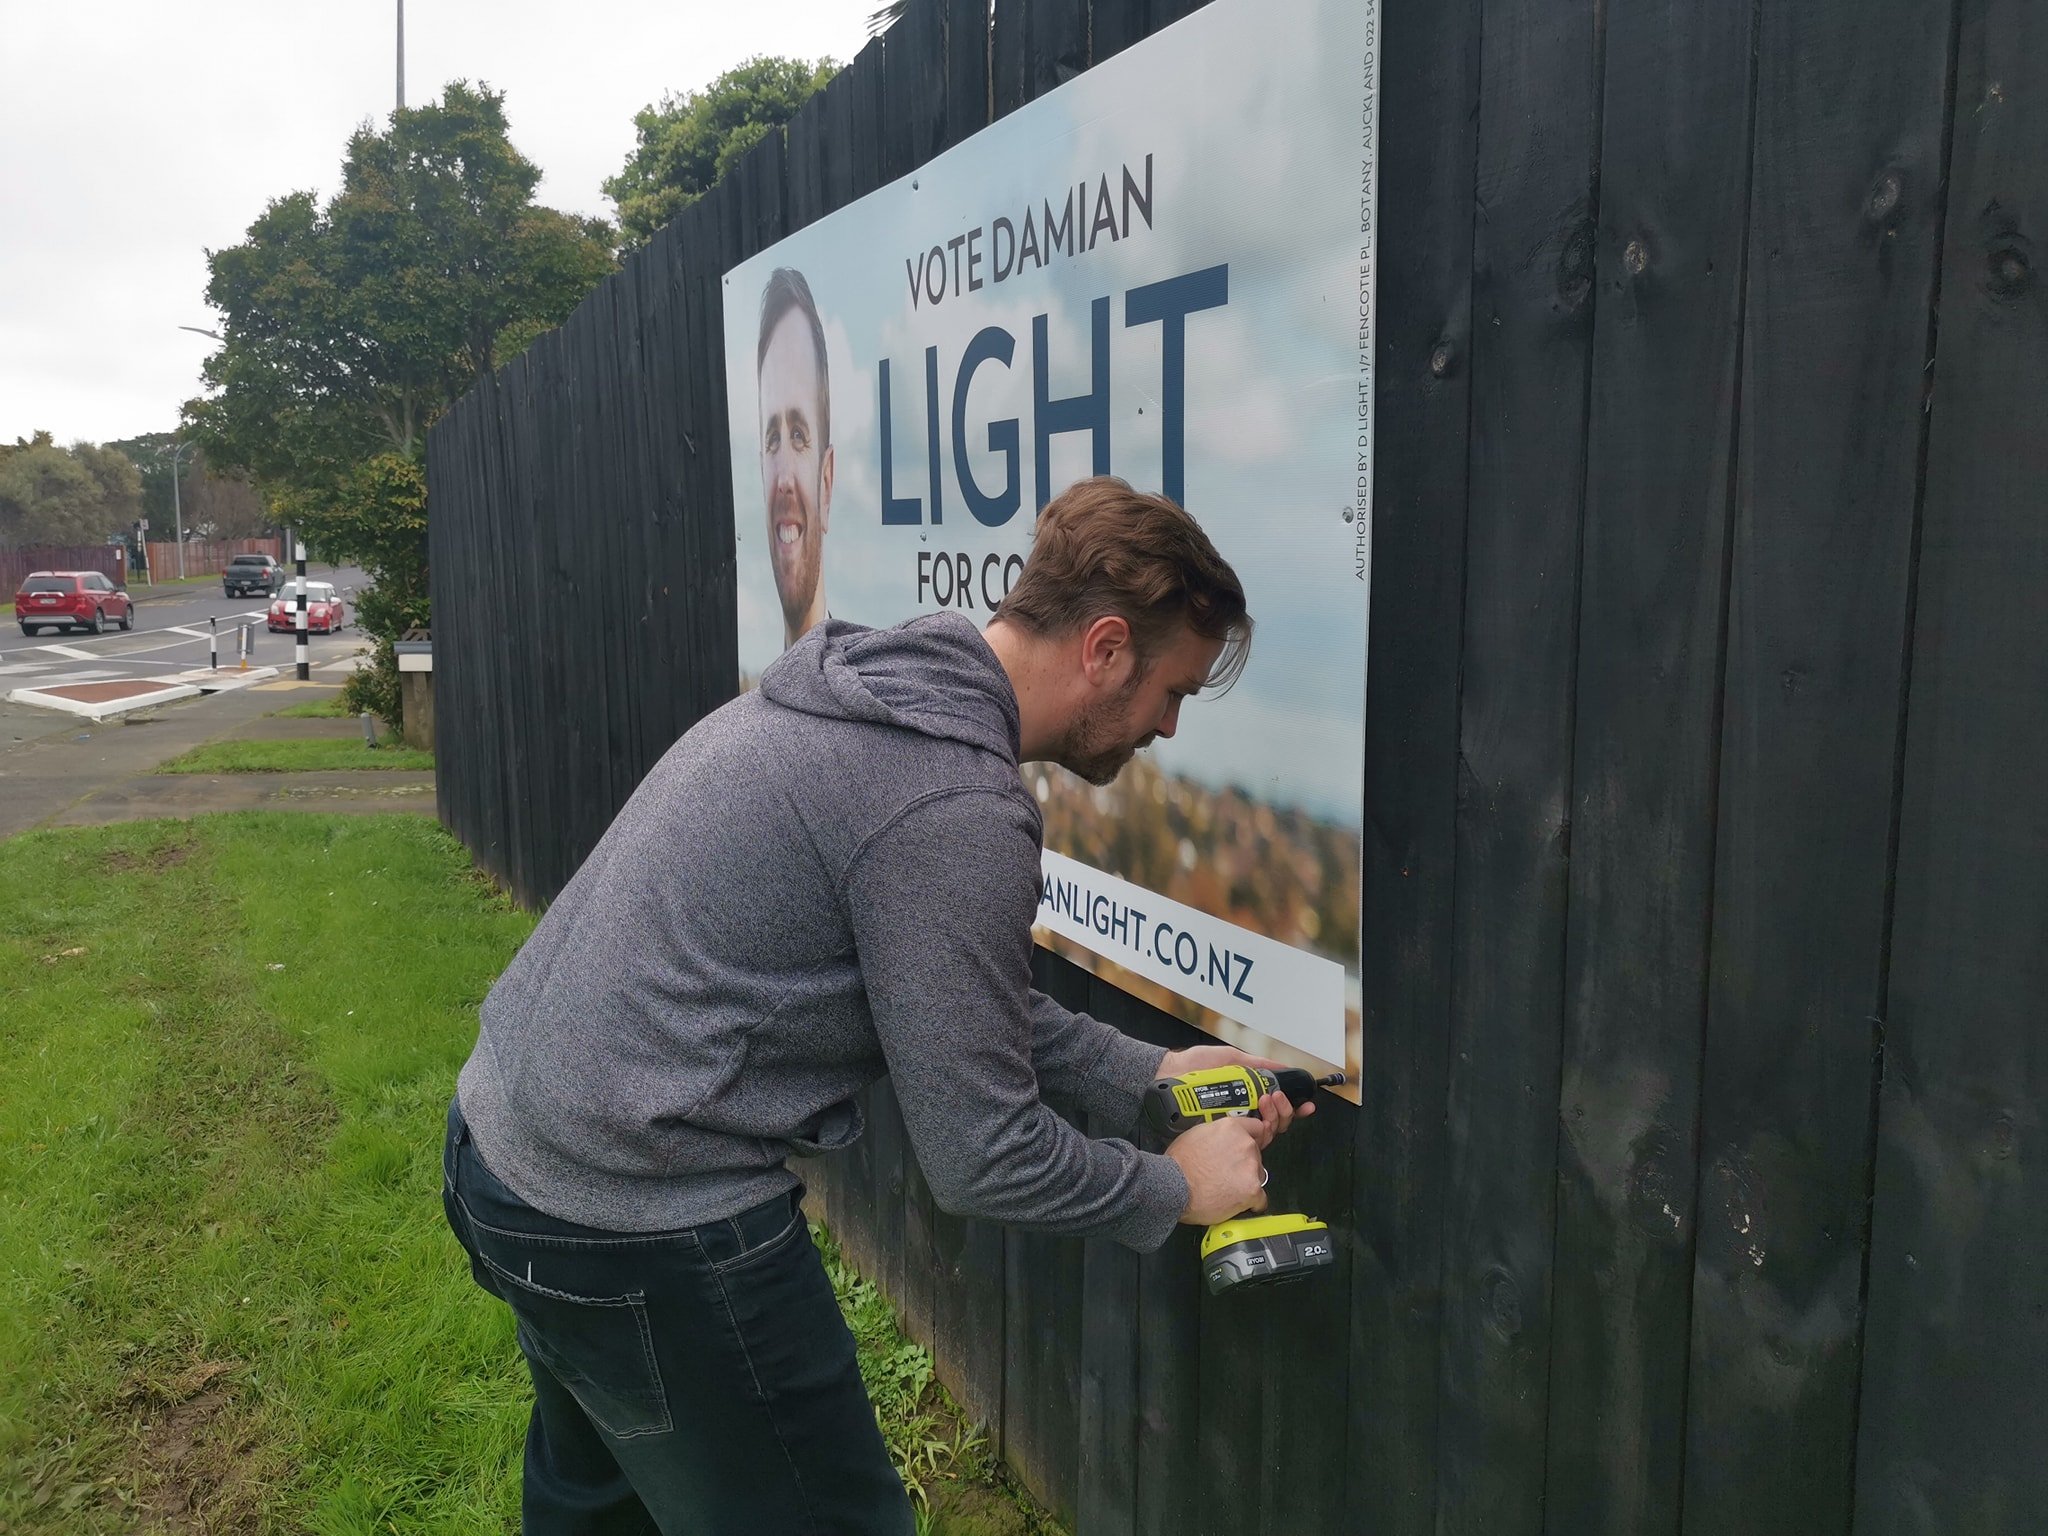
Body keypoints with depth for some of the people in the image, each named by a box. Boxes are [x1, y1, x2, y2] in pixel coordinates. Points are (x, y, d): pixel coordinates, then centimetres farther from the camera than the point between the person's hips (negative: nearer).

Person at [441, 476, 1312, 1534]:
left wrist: (1147, 1071, 13)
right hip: (641, 1226, -10)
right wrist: (1176, 1188, -2)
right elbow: (981, 1160, -18)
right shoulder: (955, 810, -24)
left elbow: (963, 1001, 14)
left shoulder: (870, 688, 5)